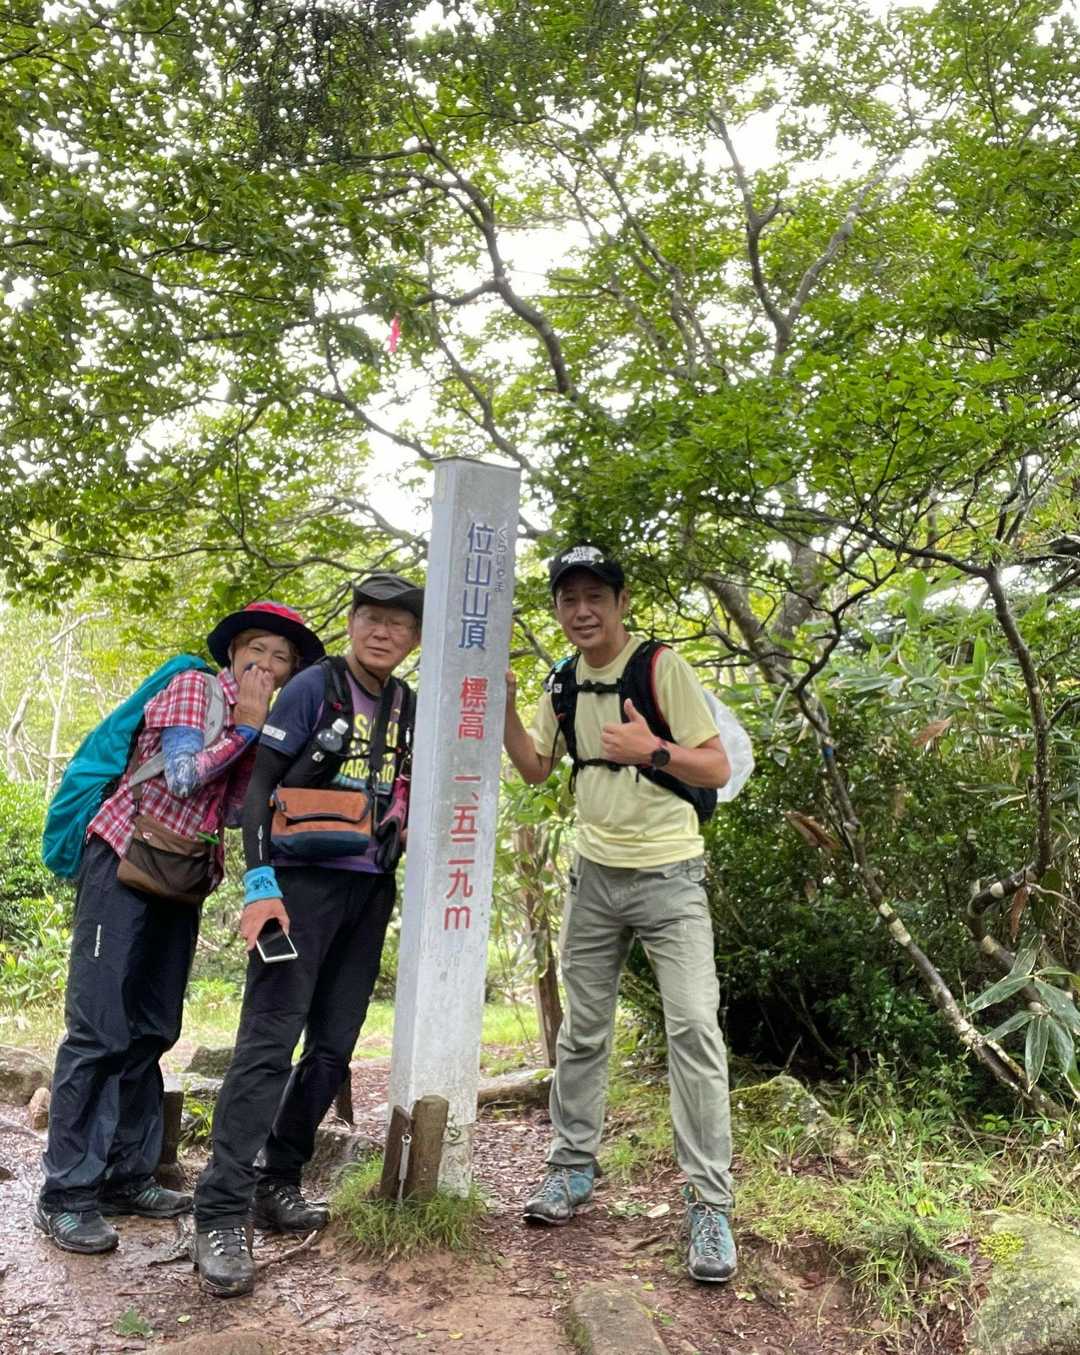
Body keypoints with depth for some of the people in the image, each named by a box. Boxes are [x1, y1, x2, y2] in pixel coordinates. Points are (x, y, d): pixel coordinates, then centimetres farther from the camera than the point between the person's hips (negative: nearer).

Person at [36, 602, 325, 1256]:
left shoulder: (264, 726, 13)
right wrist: (245, 730, -12)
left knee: (152, 1031, 8)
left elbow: (234, 812, 4)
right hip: (125, 860, -7)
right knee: (100, 1029, -8)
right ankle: (66, 1193, 0)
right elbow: (183, 777, -17)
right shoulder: (194, 688, -6)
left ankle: (127, 1176, 17)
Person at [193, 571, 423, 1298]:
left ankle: (278, 1184, 23)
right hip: (304, 879, -5)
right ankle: (222, 1212, -3)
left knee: (334, 1046, 9)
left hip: (371, 891, 6)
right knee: (270, 1040, -10)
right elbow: (259, 784, -10)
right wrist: (260, 885, -17)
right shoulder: (313, 687, -6)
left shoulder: (411, 706, 8)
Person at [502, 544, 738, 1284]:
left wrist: (652, 751, -29)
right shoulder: (563, 681, 5)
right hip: (595, 876, 5)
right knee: (582, 1030, 13)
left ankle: (711, 1205, 2)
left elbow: (718, 769, -12)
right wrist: (505, 707, -2)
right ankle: (573, 1168, 30)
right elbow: (535, 768, 12)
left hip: (669, 876, -5)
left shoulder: (663, 666, -12)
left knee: (694, 1027, -10)